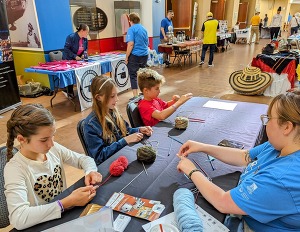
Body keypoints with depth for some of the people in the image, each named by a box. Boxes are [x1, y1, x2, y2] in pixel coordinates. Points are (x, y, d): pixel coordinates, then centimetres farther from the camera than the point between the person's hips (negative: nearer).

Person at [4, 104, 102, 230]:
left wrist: (90, 172, -14)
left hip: (66, 215, 5)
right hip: (42, 225, -5)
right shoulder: (15, 168, -20)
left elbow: (83, 159, 7)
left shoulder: (54, 149, -6)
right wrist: (68, 202, -31)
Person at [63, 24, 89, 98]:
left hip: (79, 59, 6)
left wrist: (83, 54, -11)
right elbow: (66, 49, -23)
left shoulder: (85, 39, -2)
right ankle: (70, 92, 10)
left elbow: (86, 48, 10)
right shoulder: (71, 37, -22)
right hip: (69, 59, -6)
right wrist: (75, 56, -29)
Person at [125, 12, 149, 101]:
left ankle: (135, 96, -4)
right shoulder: (144, 29, 12)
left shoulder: (131, 29, -9)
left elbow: (131, 44, -18)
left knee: (133, 75, 0)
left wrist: (126, 57, -12)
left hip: (135, 55, -7)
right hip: (145, 54, 7)